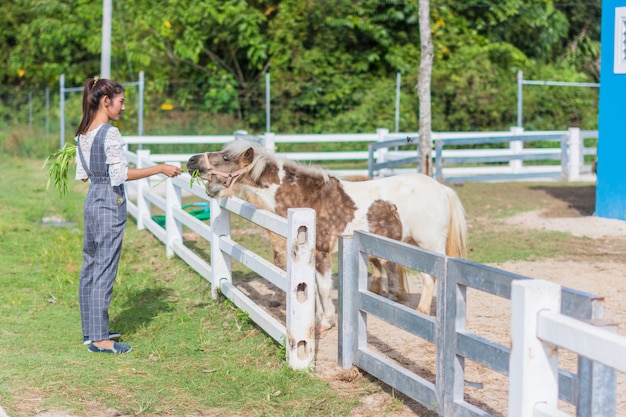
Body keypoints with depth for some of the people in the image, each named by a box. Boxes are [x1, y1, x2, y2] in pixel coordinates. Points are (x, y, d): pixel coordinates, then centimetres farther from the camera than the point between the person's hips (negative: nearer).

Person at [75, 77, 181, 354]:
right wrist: (160, 169, -16)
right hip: (111, 203, -9)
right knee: (105, 269, -5)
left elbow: (83, 175, 12)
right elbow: (120, 174, -20)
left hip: (92, 200, 9)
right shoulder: (110, 134, -16)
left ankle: (91, 330, 23)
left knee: (90, 266, 14)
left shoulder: (83, 134, 8)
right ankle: (99, 339, -2)